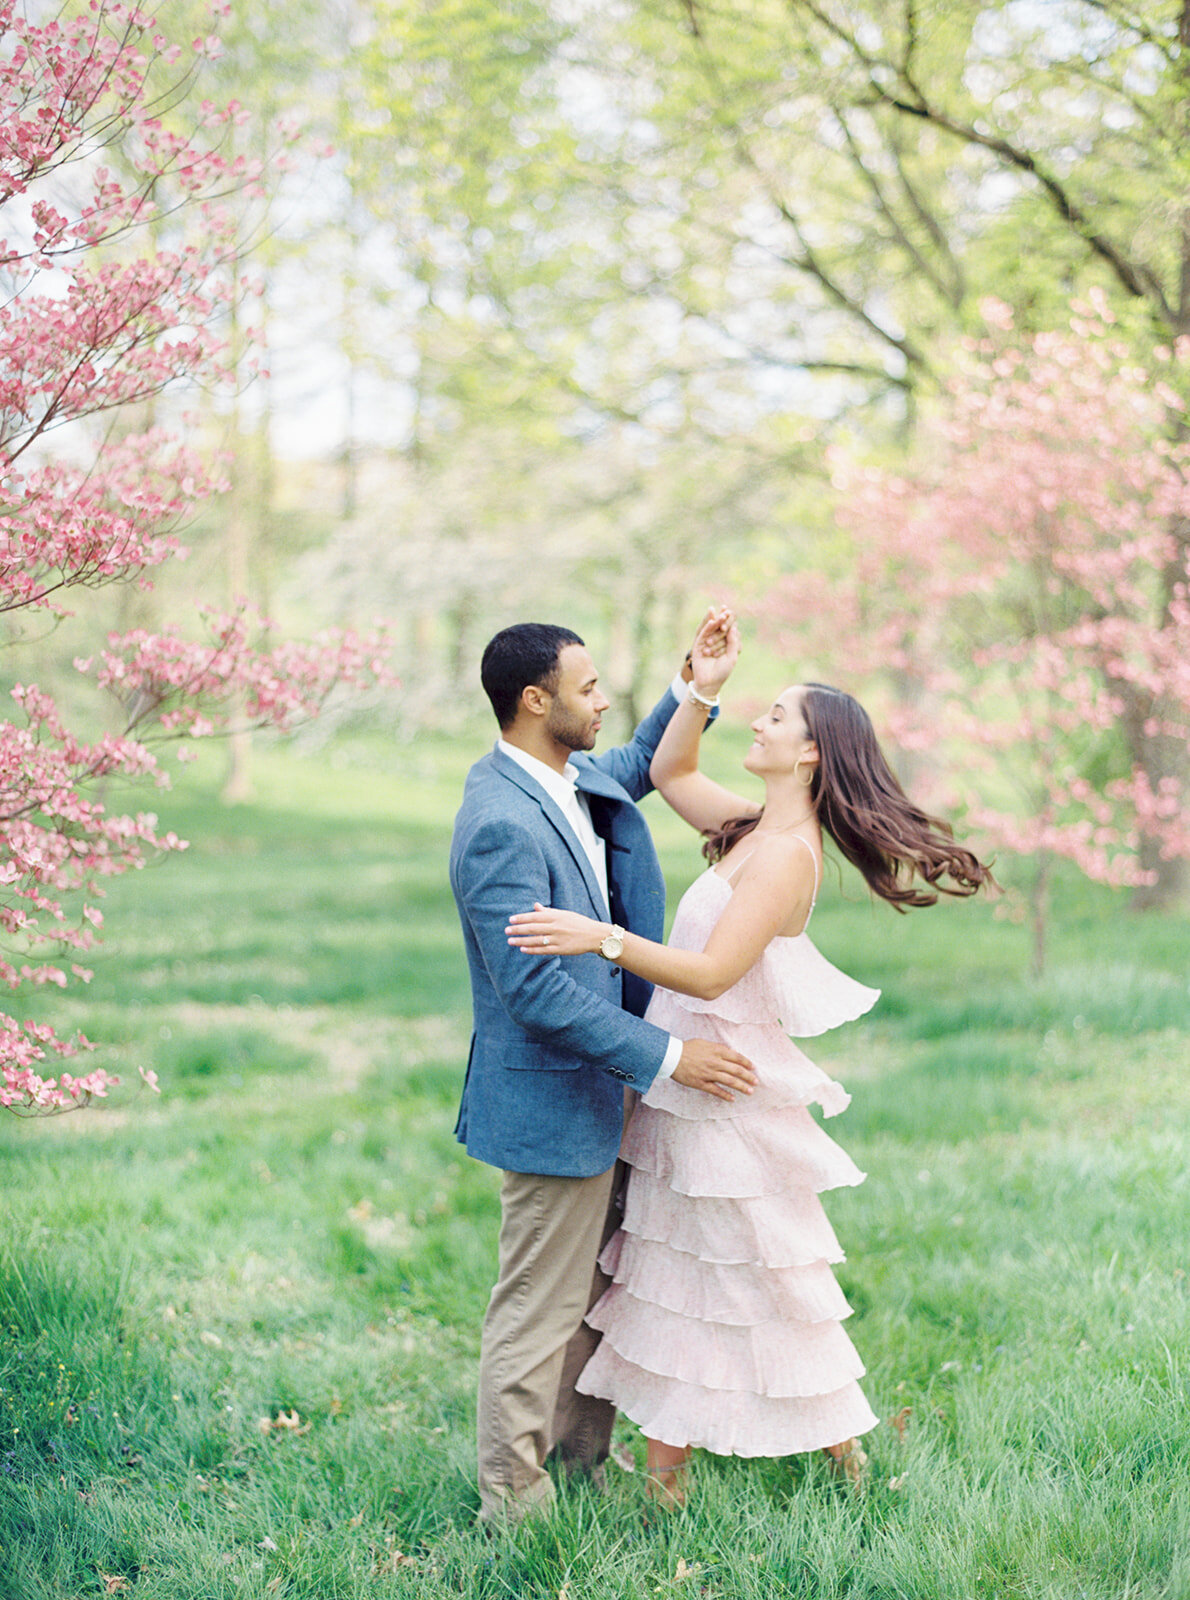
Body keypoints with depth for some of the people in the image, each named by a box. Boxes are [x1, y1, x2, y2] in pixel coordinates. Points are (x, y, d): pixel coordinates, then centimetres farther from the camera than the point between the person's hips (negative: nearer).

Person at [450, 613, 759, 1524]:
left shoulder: (576, 779, 3)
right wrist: (667, 1056, -25)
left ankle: (584, 1456, 37)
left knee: (596, 1292, 22)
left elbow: (636, 770, 29)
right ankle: (514, 1505, 16)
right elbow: (537, 991, -28)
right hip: (549, 1103, -10)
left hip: (596, 1090, 10)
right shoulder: (500, 824, -26)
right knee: (539, 1310, 2)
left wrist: (695, 694, 14)